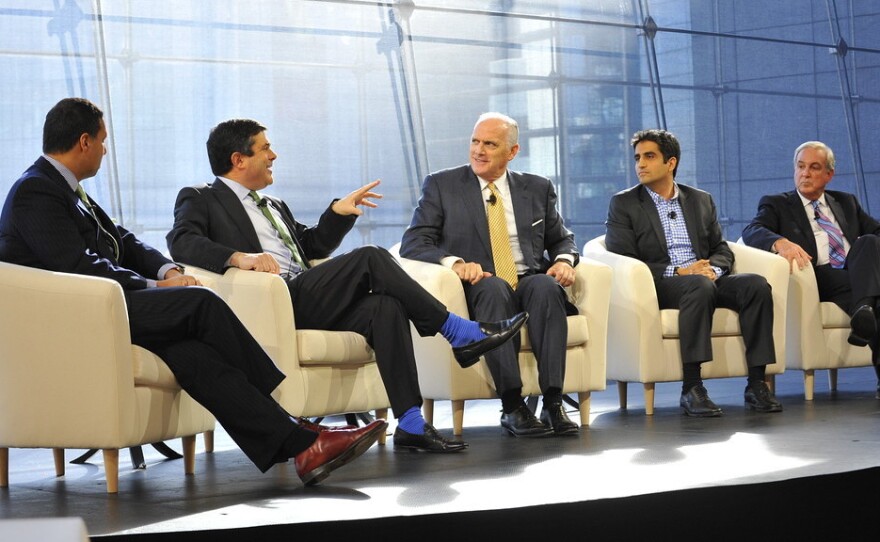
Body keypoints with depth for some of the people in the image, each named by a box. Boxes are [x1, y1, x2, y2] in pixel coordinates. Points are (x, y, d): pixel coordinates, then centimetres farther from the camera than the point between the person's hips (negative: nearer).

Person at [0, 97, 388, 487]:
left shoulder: (64, 188, 23)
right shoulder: (35, 191, -9)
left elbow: (123, 242, 22)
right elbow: (77, 265, -19)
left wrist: (168, 270, 2)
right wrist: (154, 287, -10)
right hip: (72, 319, -9)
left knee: (188, 351, -16)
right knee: (201, 303, -19)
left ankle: (300, 445, -28)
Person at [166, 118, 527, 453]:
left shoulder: (274, 207, 31)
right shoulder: (199, 199, 7)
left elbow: (312, 245, 33)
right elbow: (181, 242, -12)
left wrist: (338, 212, 13)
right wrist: (238, 257, -28)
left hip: (310, 303, 7)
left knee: (384, 306, -22)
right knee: (370, 258, -20)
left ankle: (410, 424, -26)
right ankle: (461, 334, -13)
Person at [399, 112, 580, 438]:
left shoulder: (538, 188, 15)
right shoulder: (441, 185, 7)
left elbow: (561, 238, 22)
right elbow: (412, 244, -1)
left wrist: (564, 260, -3)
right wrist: (454, 262, -20)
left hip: (531, 285, 2)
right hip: (478, 289, -2)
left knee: (546, 285, -33)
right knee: (493, 287, -37)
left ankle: (553, 403, -37)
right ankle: (512, 407, -38)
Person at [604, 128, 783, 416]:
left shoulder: (701, 200, 19)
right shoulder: (623, 204, 6)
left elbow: (722, 250, 17)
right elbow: (624, 261, -5)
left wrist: (713, 269, -9)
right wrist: (677, 272, -16)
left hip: (705, 280, 5)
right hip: (659, 286, -4)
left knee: (756, 284, -24)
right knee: (700, 287, -37)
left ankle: (756, 383, -24)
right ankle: (691, 388, -37)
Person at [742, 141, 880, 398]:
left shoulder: (846, 203, 30)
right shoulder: (776, 204, 16)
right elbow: (751, 232, -5)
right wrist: (781, 242, -27)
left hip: (857, 273, 4)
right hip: (819, 278, -3)